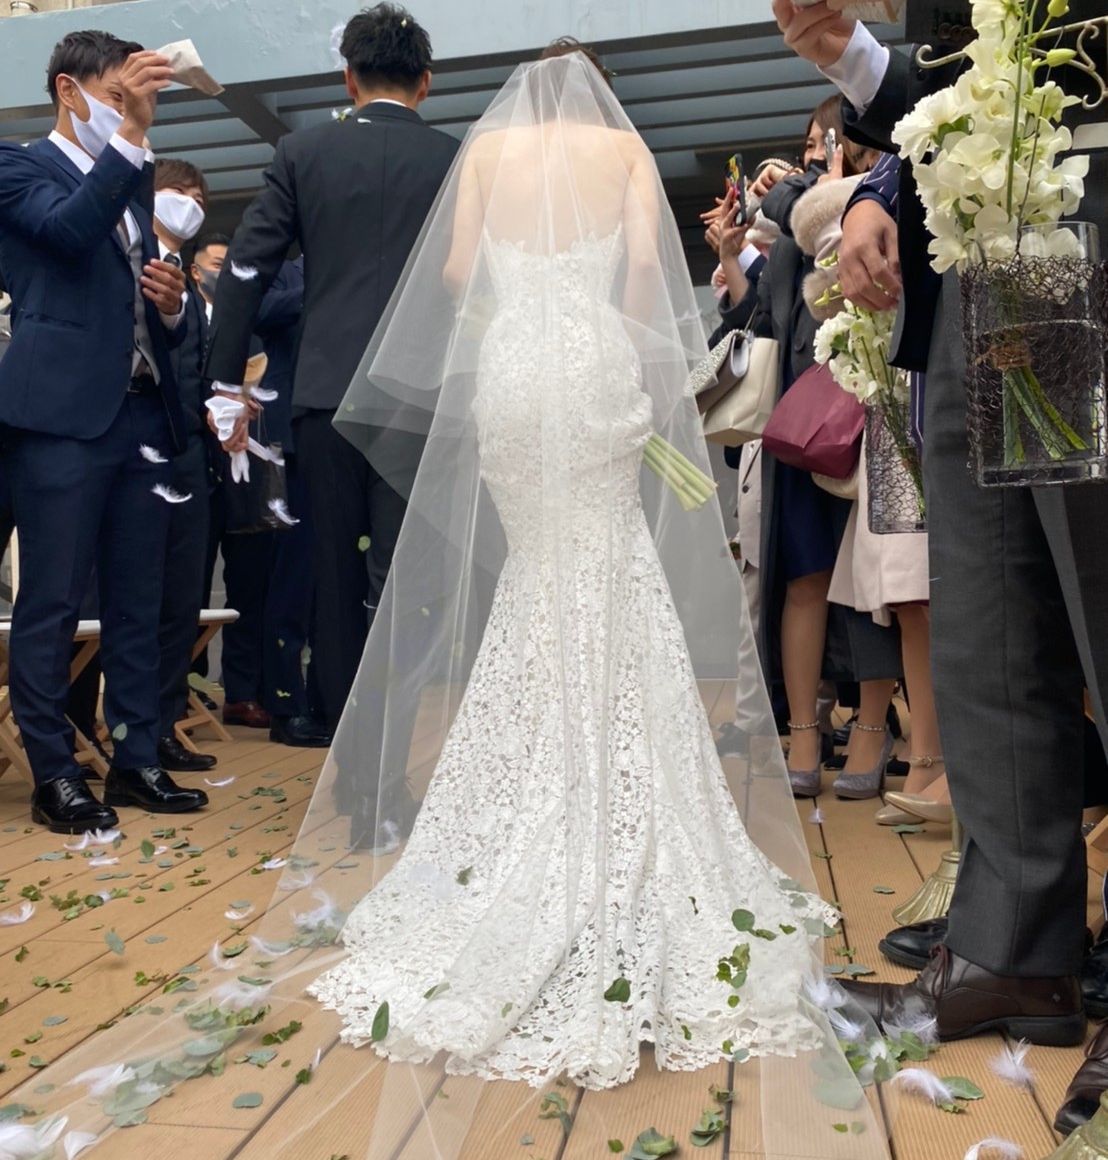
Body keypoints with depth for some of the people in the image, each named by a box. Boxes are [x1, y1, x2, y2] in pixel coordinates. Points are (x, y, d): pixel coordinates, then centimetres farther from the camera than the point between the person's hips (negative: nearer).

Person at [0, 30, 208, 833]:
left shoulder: (133, 189, 23)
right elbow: (70, 230, -18)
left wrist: (172, 306, 3)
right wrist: (130, 131, -21)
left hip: (144, 417, 7)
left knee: (139, 604, 8)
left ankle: (138, 761, 17)